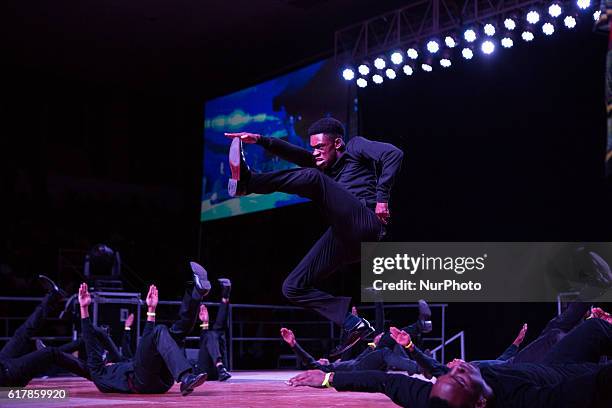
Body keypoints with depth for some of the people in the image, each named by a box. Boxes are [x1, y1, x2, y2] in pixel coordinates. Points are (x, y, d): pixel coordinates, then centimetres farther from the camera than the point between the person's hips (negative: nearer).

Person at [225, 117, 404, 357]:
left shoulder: (356, 146, 14)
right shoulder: (324, 164, 30)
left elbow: (394, 154, -5)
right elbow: (293, 154, 12)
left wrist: (382, 198, -12)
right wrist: (259, 140, -4)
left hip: (365, 224, -8)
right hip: (344, 238, 8)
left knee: (312, 177, -24)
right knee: (293, 287, 4)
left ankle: (246, 182, -21)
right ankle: (354, 325, 0)